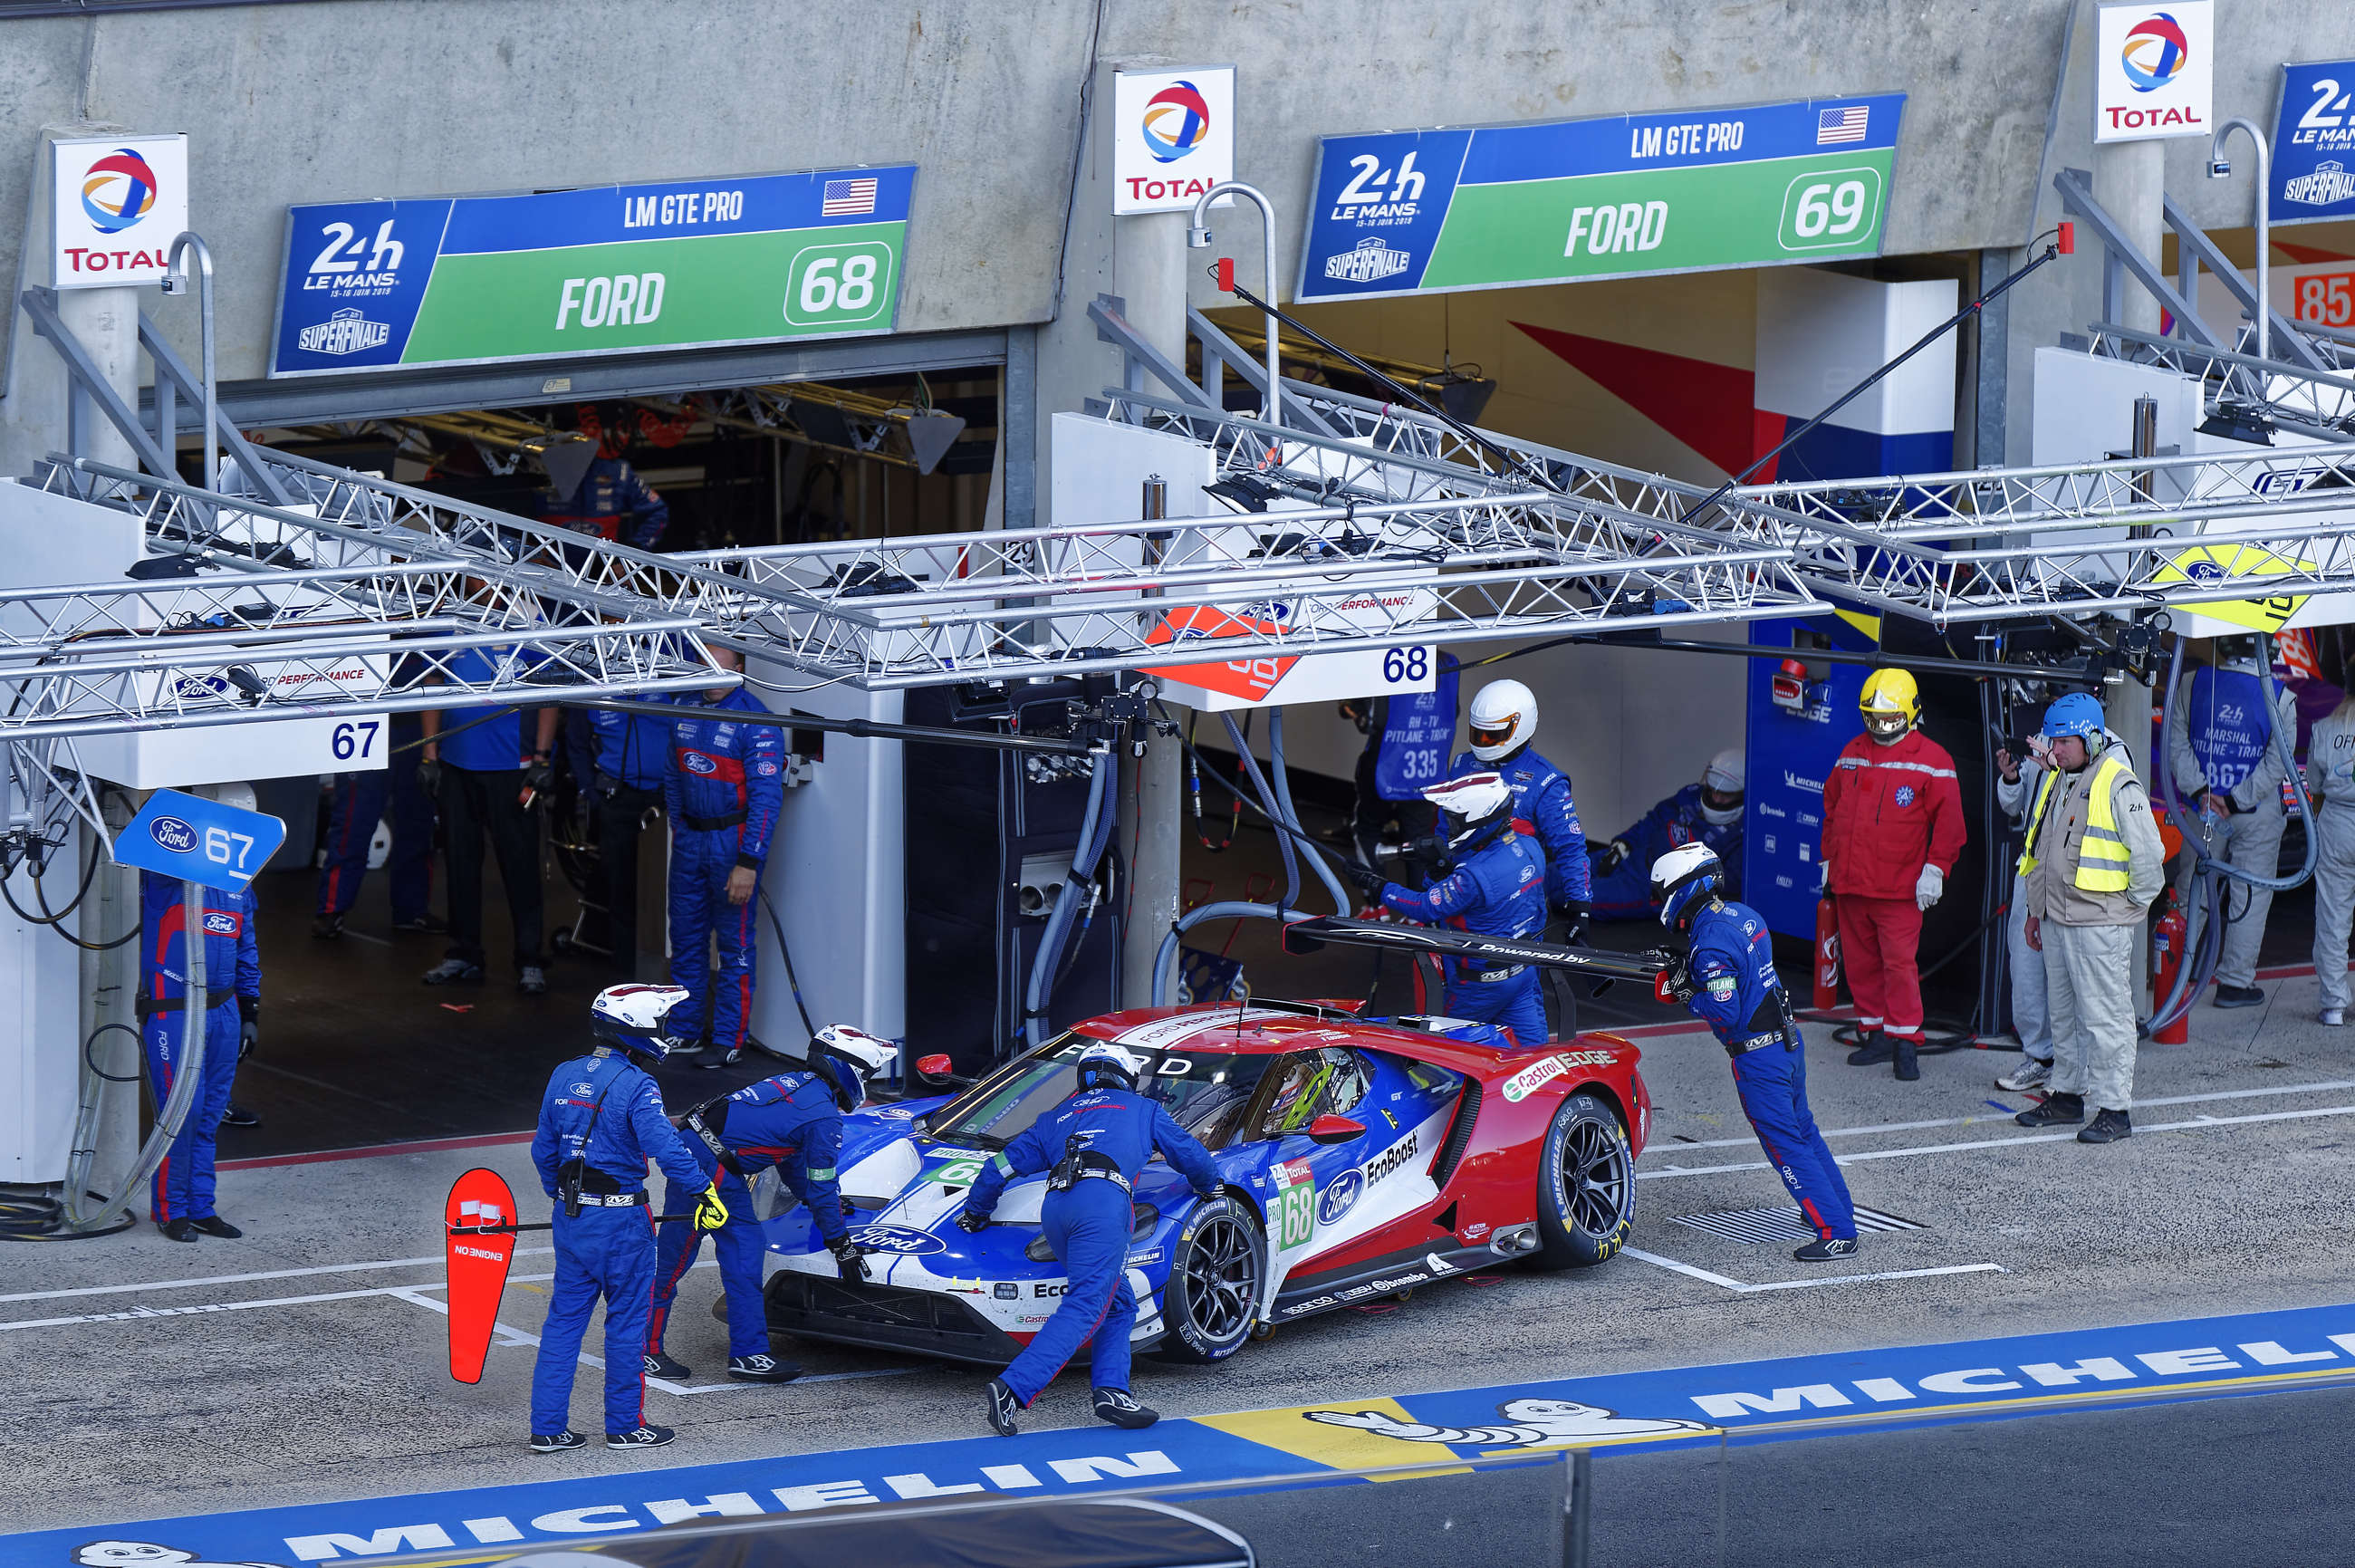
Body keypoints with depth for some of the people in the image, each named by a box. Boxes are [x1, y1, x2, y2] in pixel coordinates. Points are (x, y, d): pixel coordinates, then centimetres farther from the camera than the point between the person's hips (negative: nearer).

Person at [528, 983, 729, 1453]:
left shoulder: (564, 1077, 5)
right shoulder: (635, 1087, -17)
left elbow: (544, 1150, 14)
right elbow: (667, 1148, -27)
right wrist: (705, 1191, -22)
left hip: (571, 1216, 6)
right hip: (621, 1221, -6)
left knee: (564, 1317, 12)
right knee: (627, 1320, 7)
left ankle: (547, 1427, 12)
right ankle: (625, 1424, 15)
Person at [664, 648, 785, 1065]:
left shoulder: (755, 722, -15)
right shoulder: (685, 711, 6)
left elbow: (766, 796, -17)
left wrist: (748, 863, -20)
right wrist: (678, 828, 16)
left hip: (733, 839, -6)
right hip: (689, 837, 6)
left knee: (734, 944, -1)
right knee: (686, 937, 12)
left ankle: (730, 1042, 5)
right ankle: (684, 1030, 23)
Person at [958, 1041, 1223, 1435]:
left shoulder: (1057, 1118, 34)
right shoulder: (1144, 1110, 27)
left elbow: (1001, 1167, 34)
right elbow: (1189, 1154, 36)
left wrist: (975, 1212, 48)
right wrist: (1208, 1188, 56)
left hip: (1055, 1207, 5)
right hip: (1104, 1199, -5)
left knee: (1119, 1305, 16)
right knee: (1084, 1307, -14)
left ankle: (1112, 1392, -3)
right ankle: (1012, 1387, -30)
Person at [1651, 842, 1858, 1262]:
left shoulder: (1711, 943, -23)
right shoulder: (1743, 916, 5)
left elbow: (1724, 1013, -26)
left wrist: (1688, 995, -10)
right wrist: (1684, 969, 11)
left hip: (1757, 1056, -9)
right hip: (1788, 1039, 9)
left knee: (1785, 1146, -3)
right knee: (1803, 1130, 23)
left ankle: (1836, 1234, -5)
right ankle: (1840, 1208, 36)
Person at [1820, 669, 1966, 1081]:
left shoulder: (1931, 760, -5)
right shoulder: (1852, 754, 12)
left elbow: (1948, 820, -6)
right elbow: (1832, 807, 22)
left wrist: (1935, 869, -12)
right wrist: (1828, 859, 21)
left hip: (1899, 889, -6)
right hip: (1849, 884, 6)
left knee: (1899, 963, -8)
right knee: (1860, 961, 9)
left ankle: (1905, 1042, -3)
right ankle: (1875, 1035, 18)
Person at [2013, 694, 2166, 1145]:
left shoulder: (2119, 787, -14)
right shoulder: (2058, 782, 13)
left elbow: (2148, 855, -13)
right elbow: (2040, 851, 23)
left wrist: (2129, 906, -6)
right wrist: (2037, 911, 23)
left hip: (2100, 925, -9)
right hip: (2057, 919, 9)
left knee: (2104, 1016, -6)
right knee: (2064, 1013, 16)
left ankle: (2114, 1110, -3)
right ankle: (2067, 1095, 26)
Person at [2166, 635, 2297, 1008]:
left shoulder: (2191, 684, -5)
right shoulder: (2279, 698, -10)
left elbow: (2176, 743, -6)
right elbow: (2278, 761, -13)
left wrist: (2200, 790, -9)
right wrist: (2235, 801, -13)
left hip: (2202, 811, 3)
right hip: (2258, 817, -2)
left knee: (2192, 893, 16)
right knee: (2250, 898, 7)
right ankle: (2235, 981, 8)